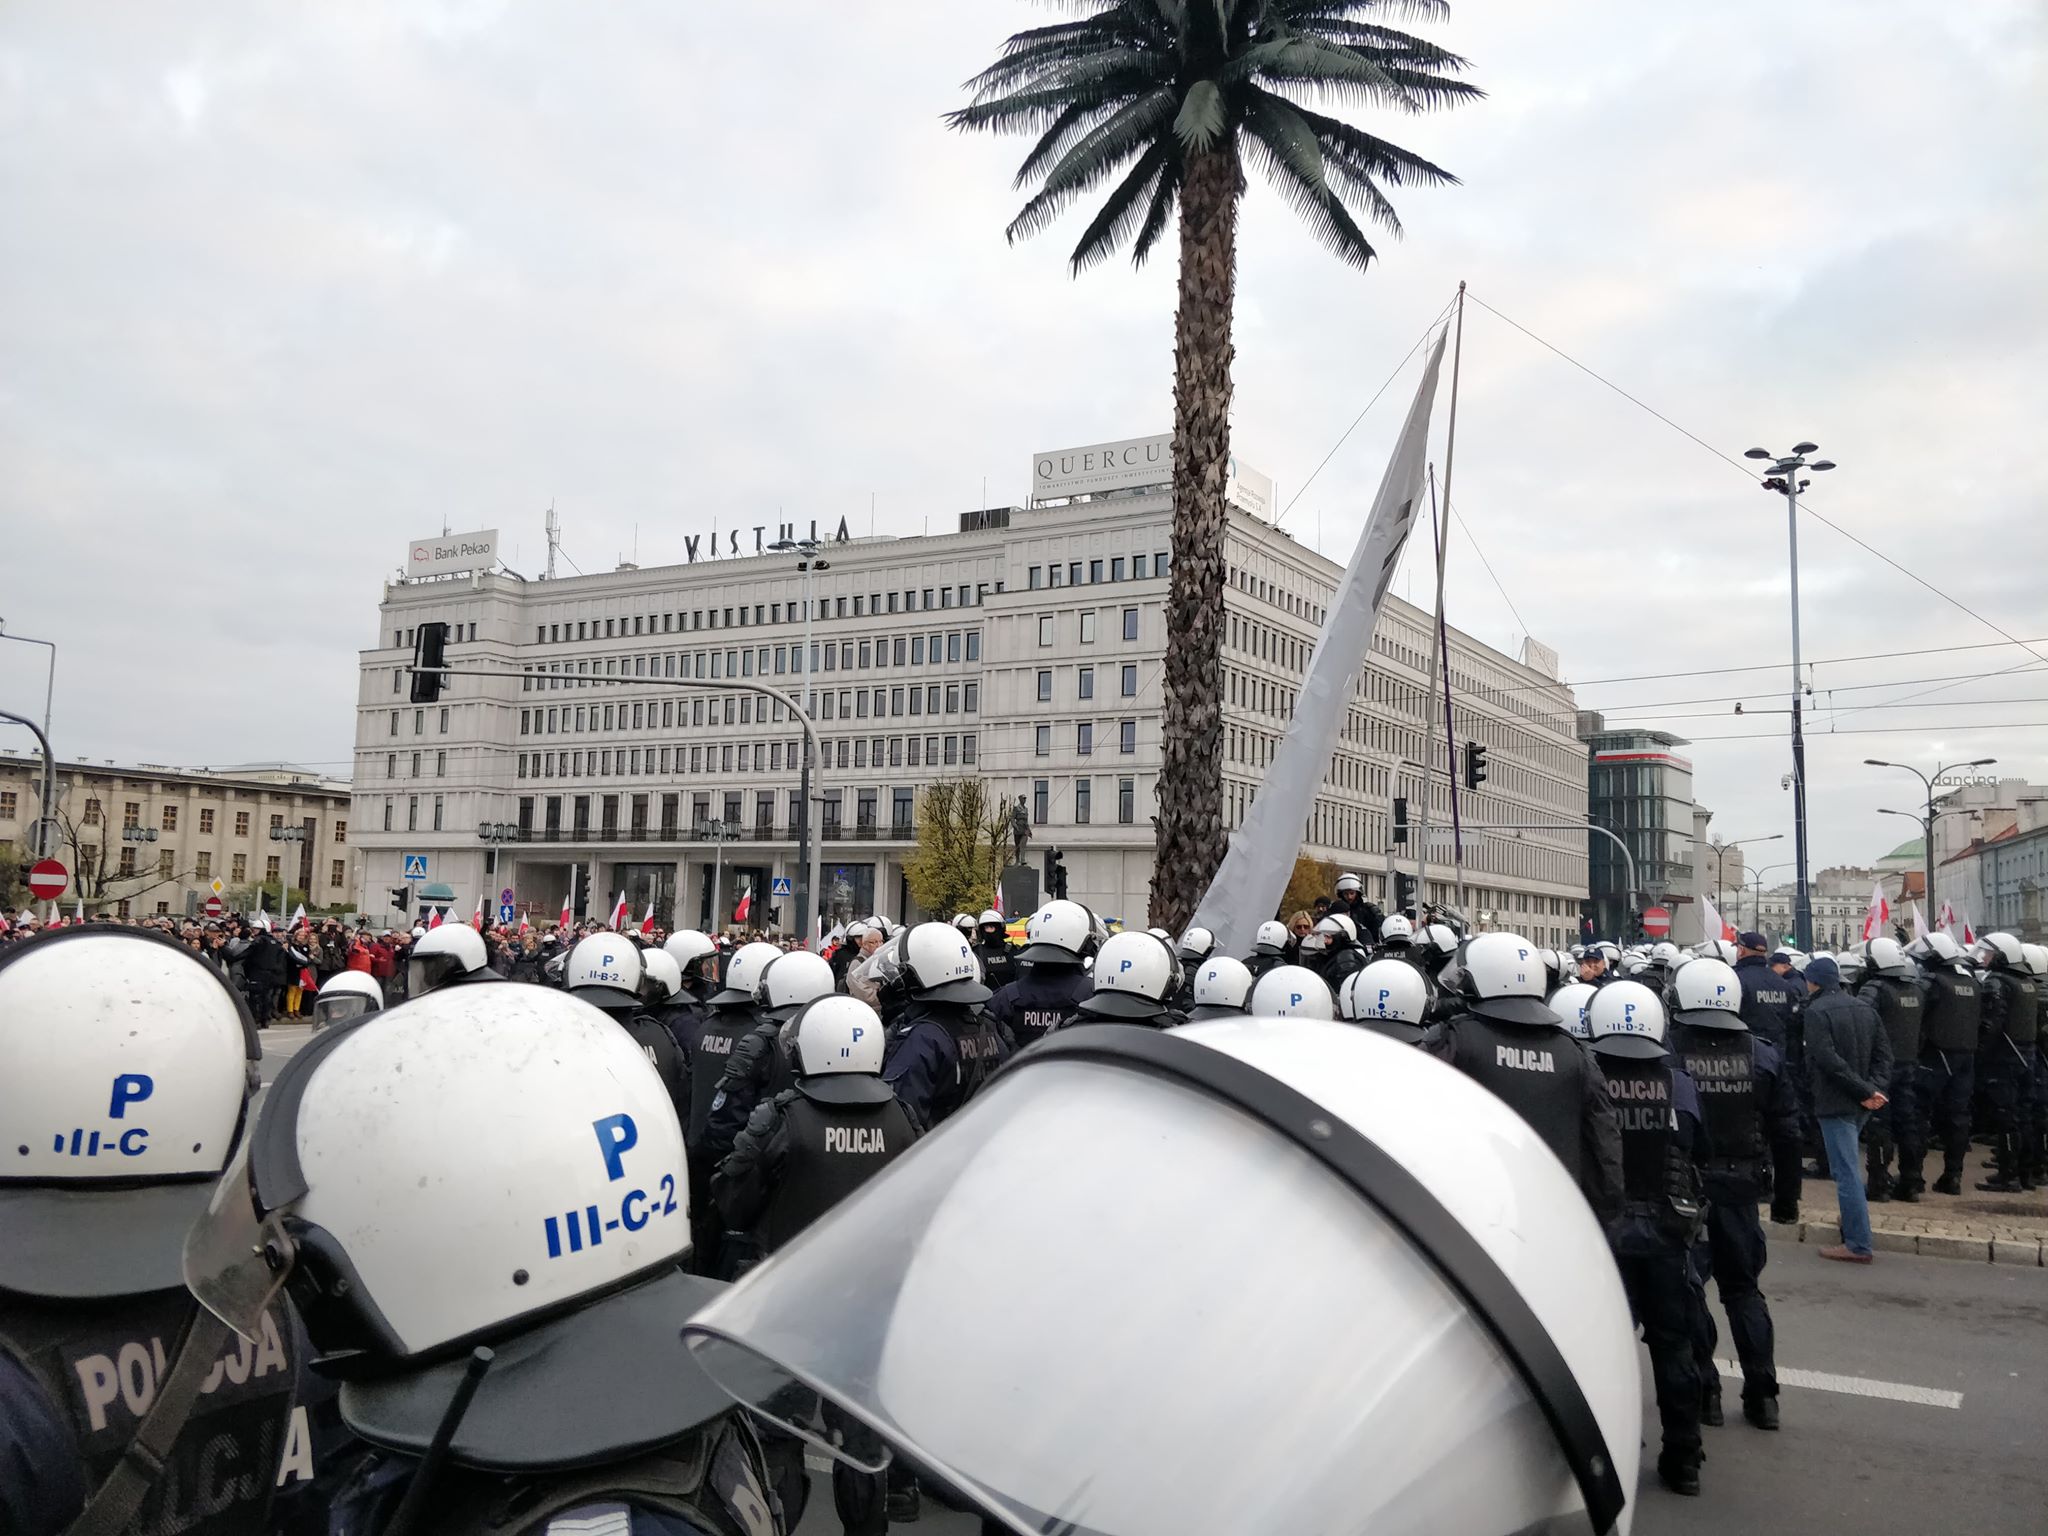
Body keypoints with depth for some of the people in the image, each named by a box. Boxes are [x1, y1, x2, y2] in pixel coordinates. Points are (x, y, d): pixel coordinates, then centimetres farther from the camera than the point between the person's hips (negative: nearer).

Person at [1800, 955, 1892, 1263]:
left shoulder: (1817, 1011, -14)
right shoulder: (1864, 1007, 11)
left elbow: (1828, 1059, -22)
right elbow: (1884, 1050, 7)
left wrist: (1865, 1090, -17)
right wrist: (1873, 1087, -4)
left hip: (1836, 1102, -8)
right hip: (1861, 1103, 8)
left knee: (1846, 1172, -5)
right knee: (1849, 1166, 22)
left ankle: (1858, 1245, -4)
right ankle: (1852, 1228, 31)